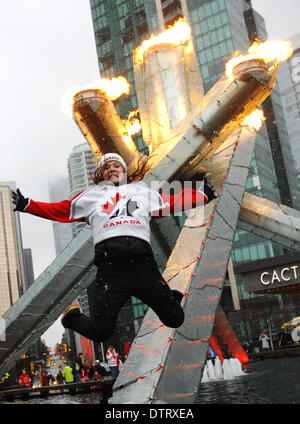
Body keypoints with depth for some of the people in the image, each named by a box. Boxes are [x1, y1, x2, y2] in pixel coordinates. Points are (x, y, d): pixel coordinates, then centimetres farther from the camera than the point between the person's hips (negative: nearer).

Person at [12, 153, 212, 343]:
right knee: (101, 332, -10)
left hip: (143, 262, 1)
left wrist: (207, 194, 24)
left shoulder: (142, 191, 30)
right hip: (110, 265, -1)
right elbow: (58, 210, 25)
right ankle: (73, 315, 23)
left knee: (175, 319, -4)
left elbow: (176, 202, 28)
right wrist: (26, 204, 16)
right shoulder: (91, 195, 28)